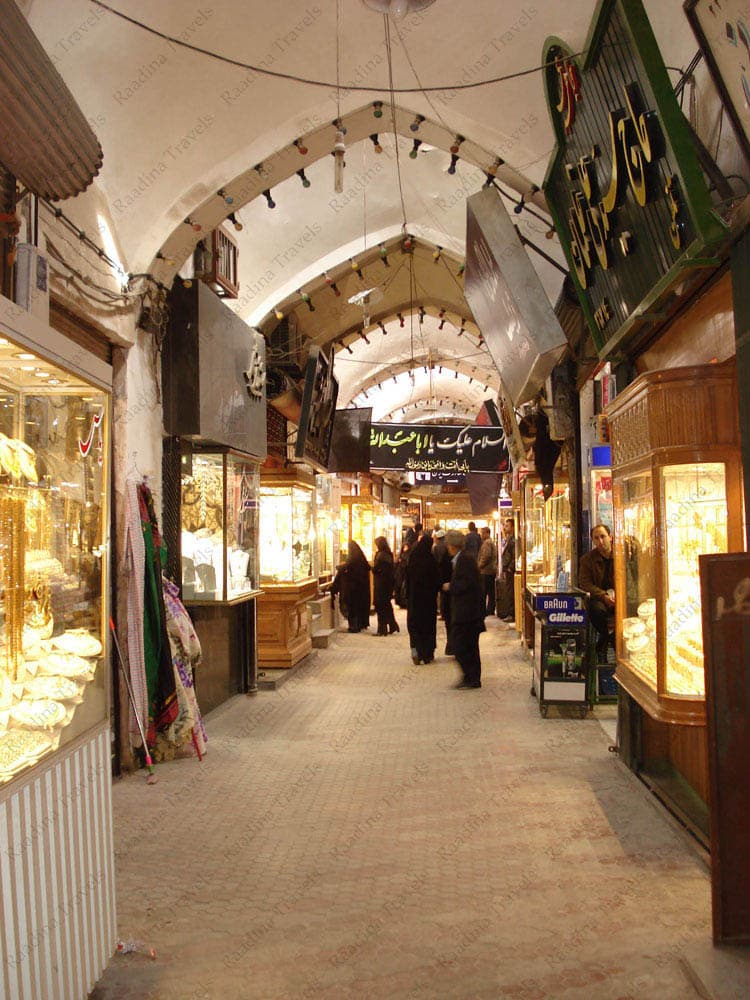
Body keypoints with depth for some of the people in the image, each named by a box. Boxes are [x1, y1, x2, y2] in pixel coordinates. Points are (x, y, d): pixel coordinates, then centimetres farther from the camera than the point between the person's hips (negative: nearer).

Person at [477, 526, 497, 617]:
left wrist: (479, 566, -12)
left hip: (486, 571, -10)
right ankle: (490, 611, 16)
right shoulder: (492, 542, 19)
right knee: (491, 593, 12)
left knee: (483, 593, -7)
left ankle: (483, 612, -6)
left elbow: (486, 556, -23)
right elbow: (496, 556, 24)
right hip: (493, 570, 10)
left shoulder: (486, 543, -13)